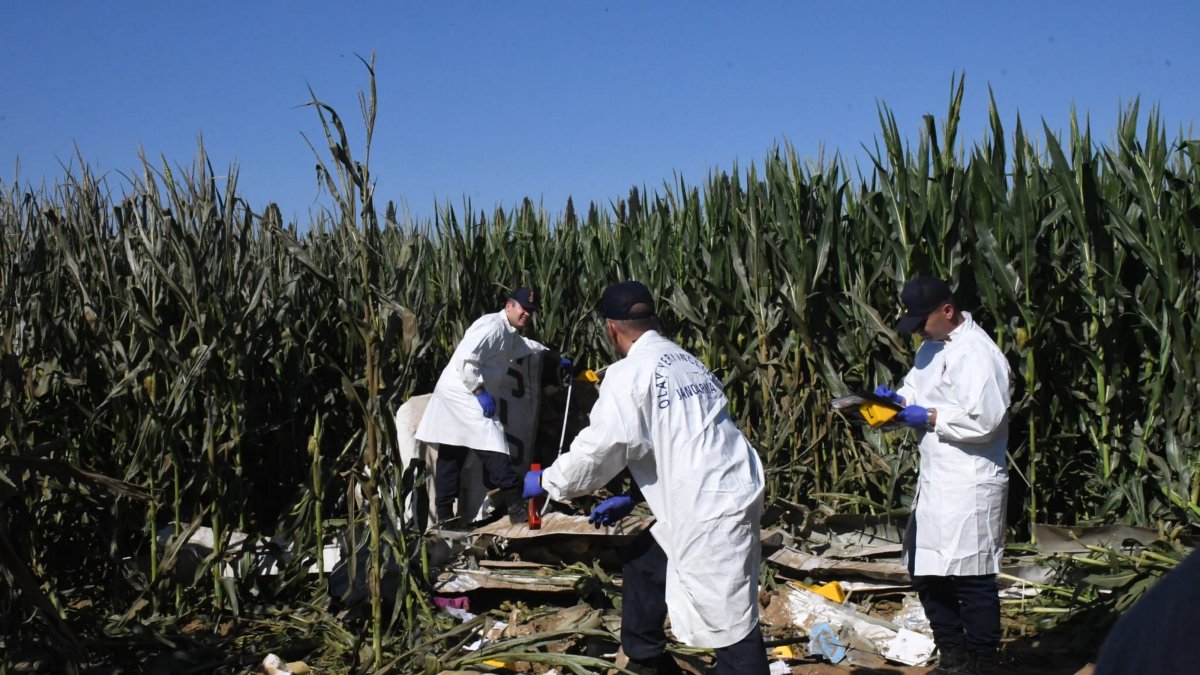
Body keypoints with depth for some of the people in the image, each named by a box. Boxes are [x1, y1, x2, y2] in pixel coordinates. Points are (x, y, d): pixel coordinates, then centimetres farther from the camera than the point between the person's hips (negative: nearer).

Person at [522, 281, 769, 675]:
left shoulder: (628, 374, -10)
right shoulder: (685, 362, 16)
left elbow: (599, 449, -10)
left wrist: (546, 482, 7)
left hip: (711, 510, -9)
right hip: (716, 496, 9)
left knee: (730, 622, -5)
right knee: (644, 565, 25)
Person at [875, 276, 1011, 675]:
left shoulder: (977, 353, -16)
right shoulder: (932, 347, 14)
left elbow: (985, 421, -23)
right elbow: (917, 393, 24)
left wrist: (929, 417, -16)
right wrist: (898, 401, 2)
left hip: (969, 486, -10)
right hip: (934, 481, 10)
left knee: (972, 578, -2)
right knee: (926, 573, 16)